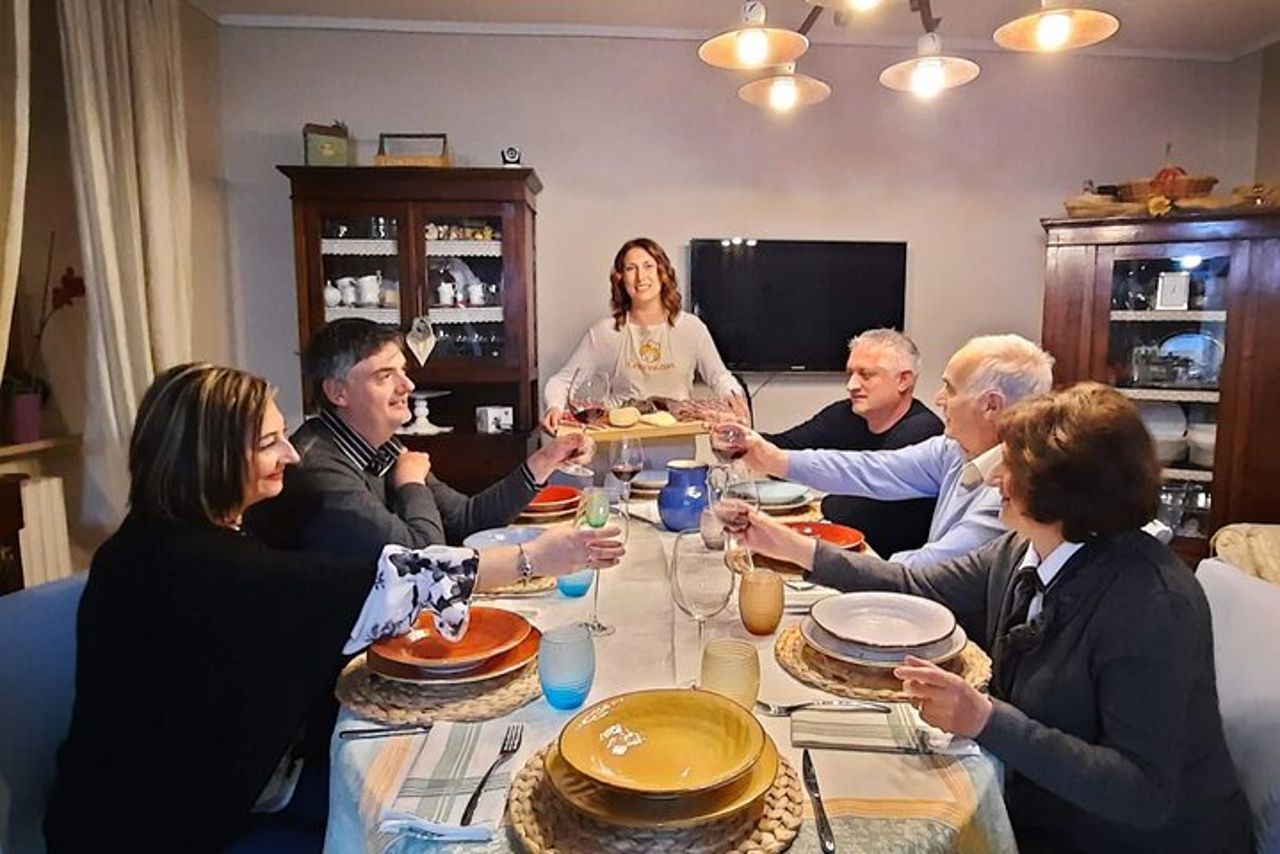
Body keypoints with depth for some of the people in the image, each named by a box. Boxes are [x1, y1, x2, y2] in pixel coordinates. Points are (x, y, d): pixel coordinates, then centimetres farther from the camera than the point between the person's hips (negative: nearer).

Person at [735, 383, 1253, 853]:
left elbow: (1145, 794, -29)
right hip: (1037, 809, 6)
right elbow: (918, 590, 4)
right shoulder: (1021, 552, -6)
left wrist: (986, 720, -38)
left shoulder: (1149, 606, -29)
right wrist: (792, 547, 2)